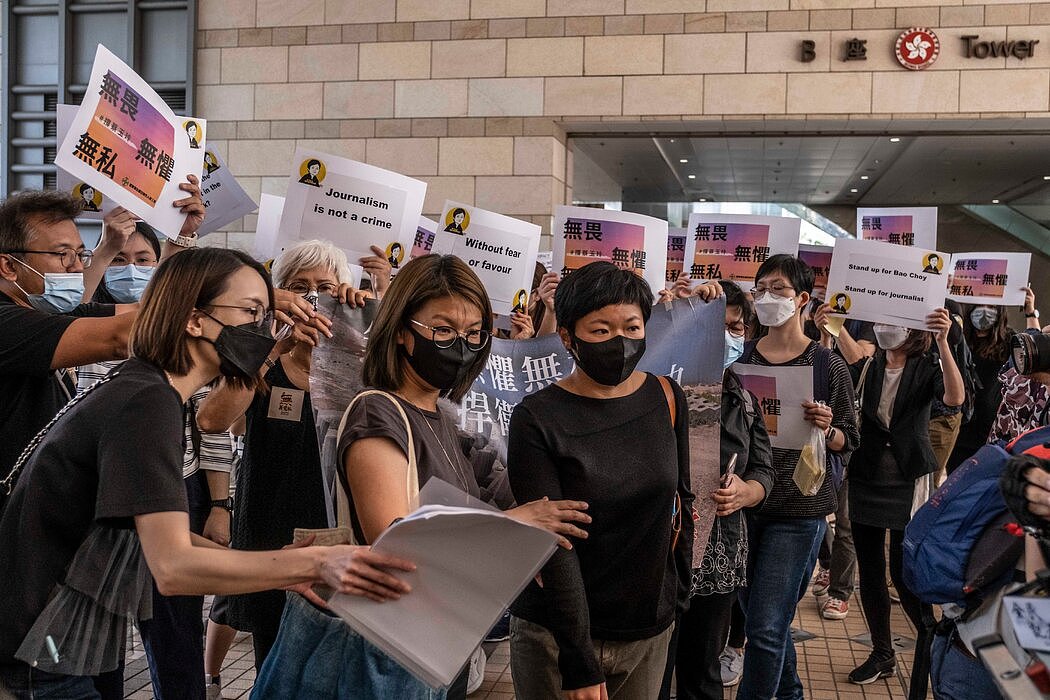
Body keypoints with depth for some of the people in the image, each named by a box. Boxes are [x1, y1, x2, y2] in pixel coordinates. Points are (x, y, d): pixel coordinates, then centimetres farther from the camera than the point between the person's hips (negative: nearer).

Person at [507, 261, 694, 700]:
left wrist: (677, 595, 9)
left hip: (651, 629, 4)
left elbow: (680, 501, 9)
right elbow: (552, 544, -16)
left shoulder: (668, 400, -2)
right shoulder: (537, 419, -14)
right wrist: (578, 662, -16)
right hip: (554, 632, -3)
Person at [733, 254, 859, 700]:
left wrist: (826, 429, -19)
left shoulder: (828, 367, -3)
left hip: (798, 508, -4)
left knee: (766, 627, -6)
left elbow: (848, 442, 2)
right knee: (760, 616, 15)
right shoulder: (740, 358, 5)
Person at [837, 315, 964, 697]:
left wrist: (943, 343, -36)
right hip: (867, 477, 4)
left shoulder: (927, 367, -6)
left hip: (907, 482, -4)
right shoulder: (871, 364, 5)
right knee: (869, 568, 9)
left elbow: (955, 398, -25)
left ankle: (931, 642, 17)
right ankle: (882, 654, 24)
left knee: (903, 571, -7)